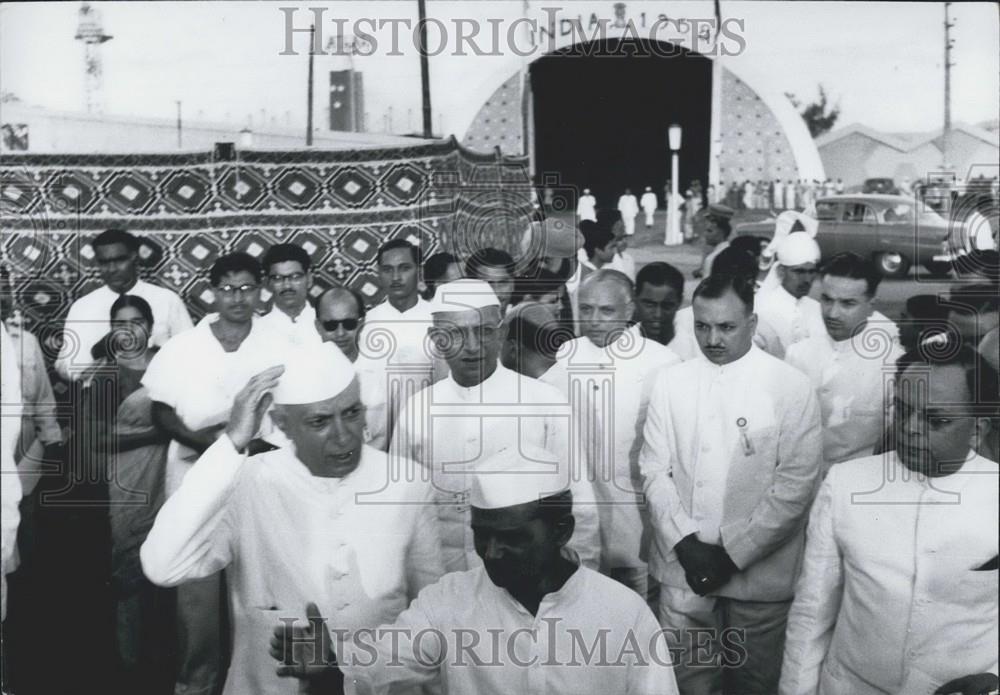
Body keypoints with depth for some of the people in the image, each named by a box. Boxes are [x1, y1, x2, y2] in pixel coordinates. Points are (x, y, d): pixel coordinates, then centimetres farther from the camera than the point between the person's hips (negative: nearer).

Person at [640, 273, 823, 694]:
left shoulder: (791, 387, -6)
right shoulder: (670, 382, 3)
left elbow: (796, 484, -10)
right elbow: (654, 471, 2)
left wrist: (733, 551, -13)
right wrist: (685, 542, -11)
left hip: (759, 575, -2)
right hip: (683, 570, 2)